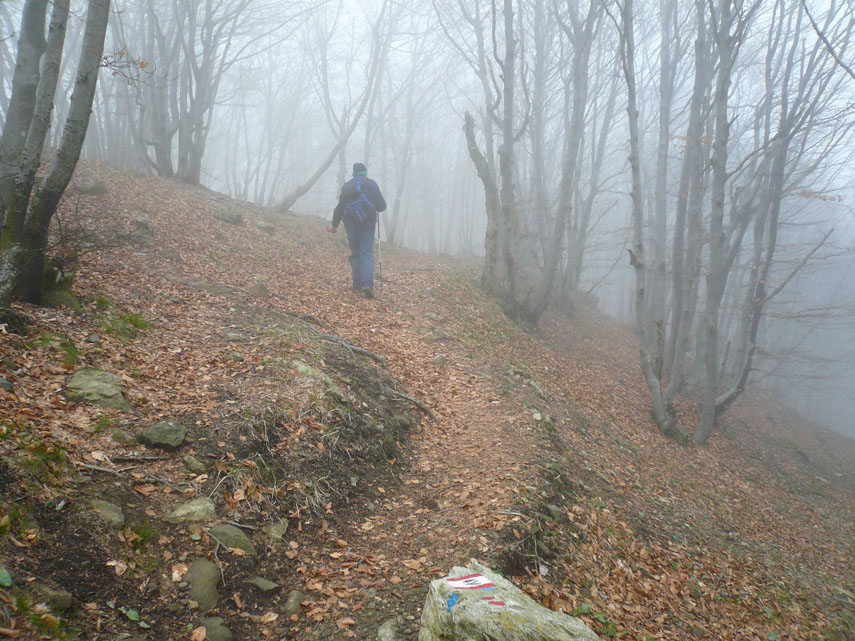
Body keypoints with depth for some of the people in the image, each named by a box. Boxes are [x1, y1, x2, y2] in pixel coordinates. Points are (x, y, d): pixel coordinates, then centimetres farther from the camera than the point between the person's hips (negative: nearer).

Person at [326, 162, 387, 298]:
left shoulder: (347, 186, 12)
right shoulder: (371, 184, 2)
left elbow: (340, 207, 15)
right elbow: (382, 206, -2)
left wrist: (334, 225, 25)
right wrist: (377, 207, 22)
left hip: (350, 222, 3)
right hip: (367, 222, -3)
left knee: (355, 253, 13)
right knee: (367, 253, -6)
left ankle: (357, 284, 8)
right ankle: (367, 284, -23)